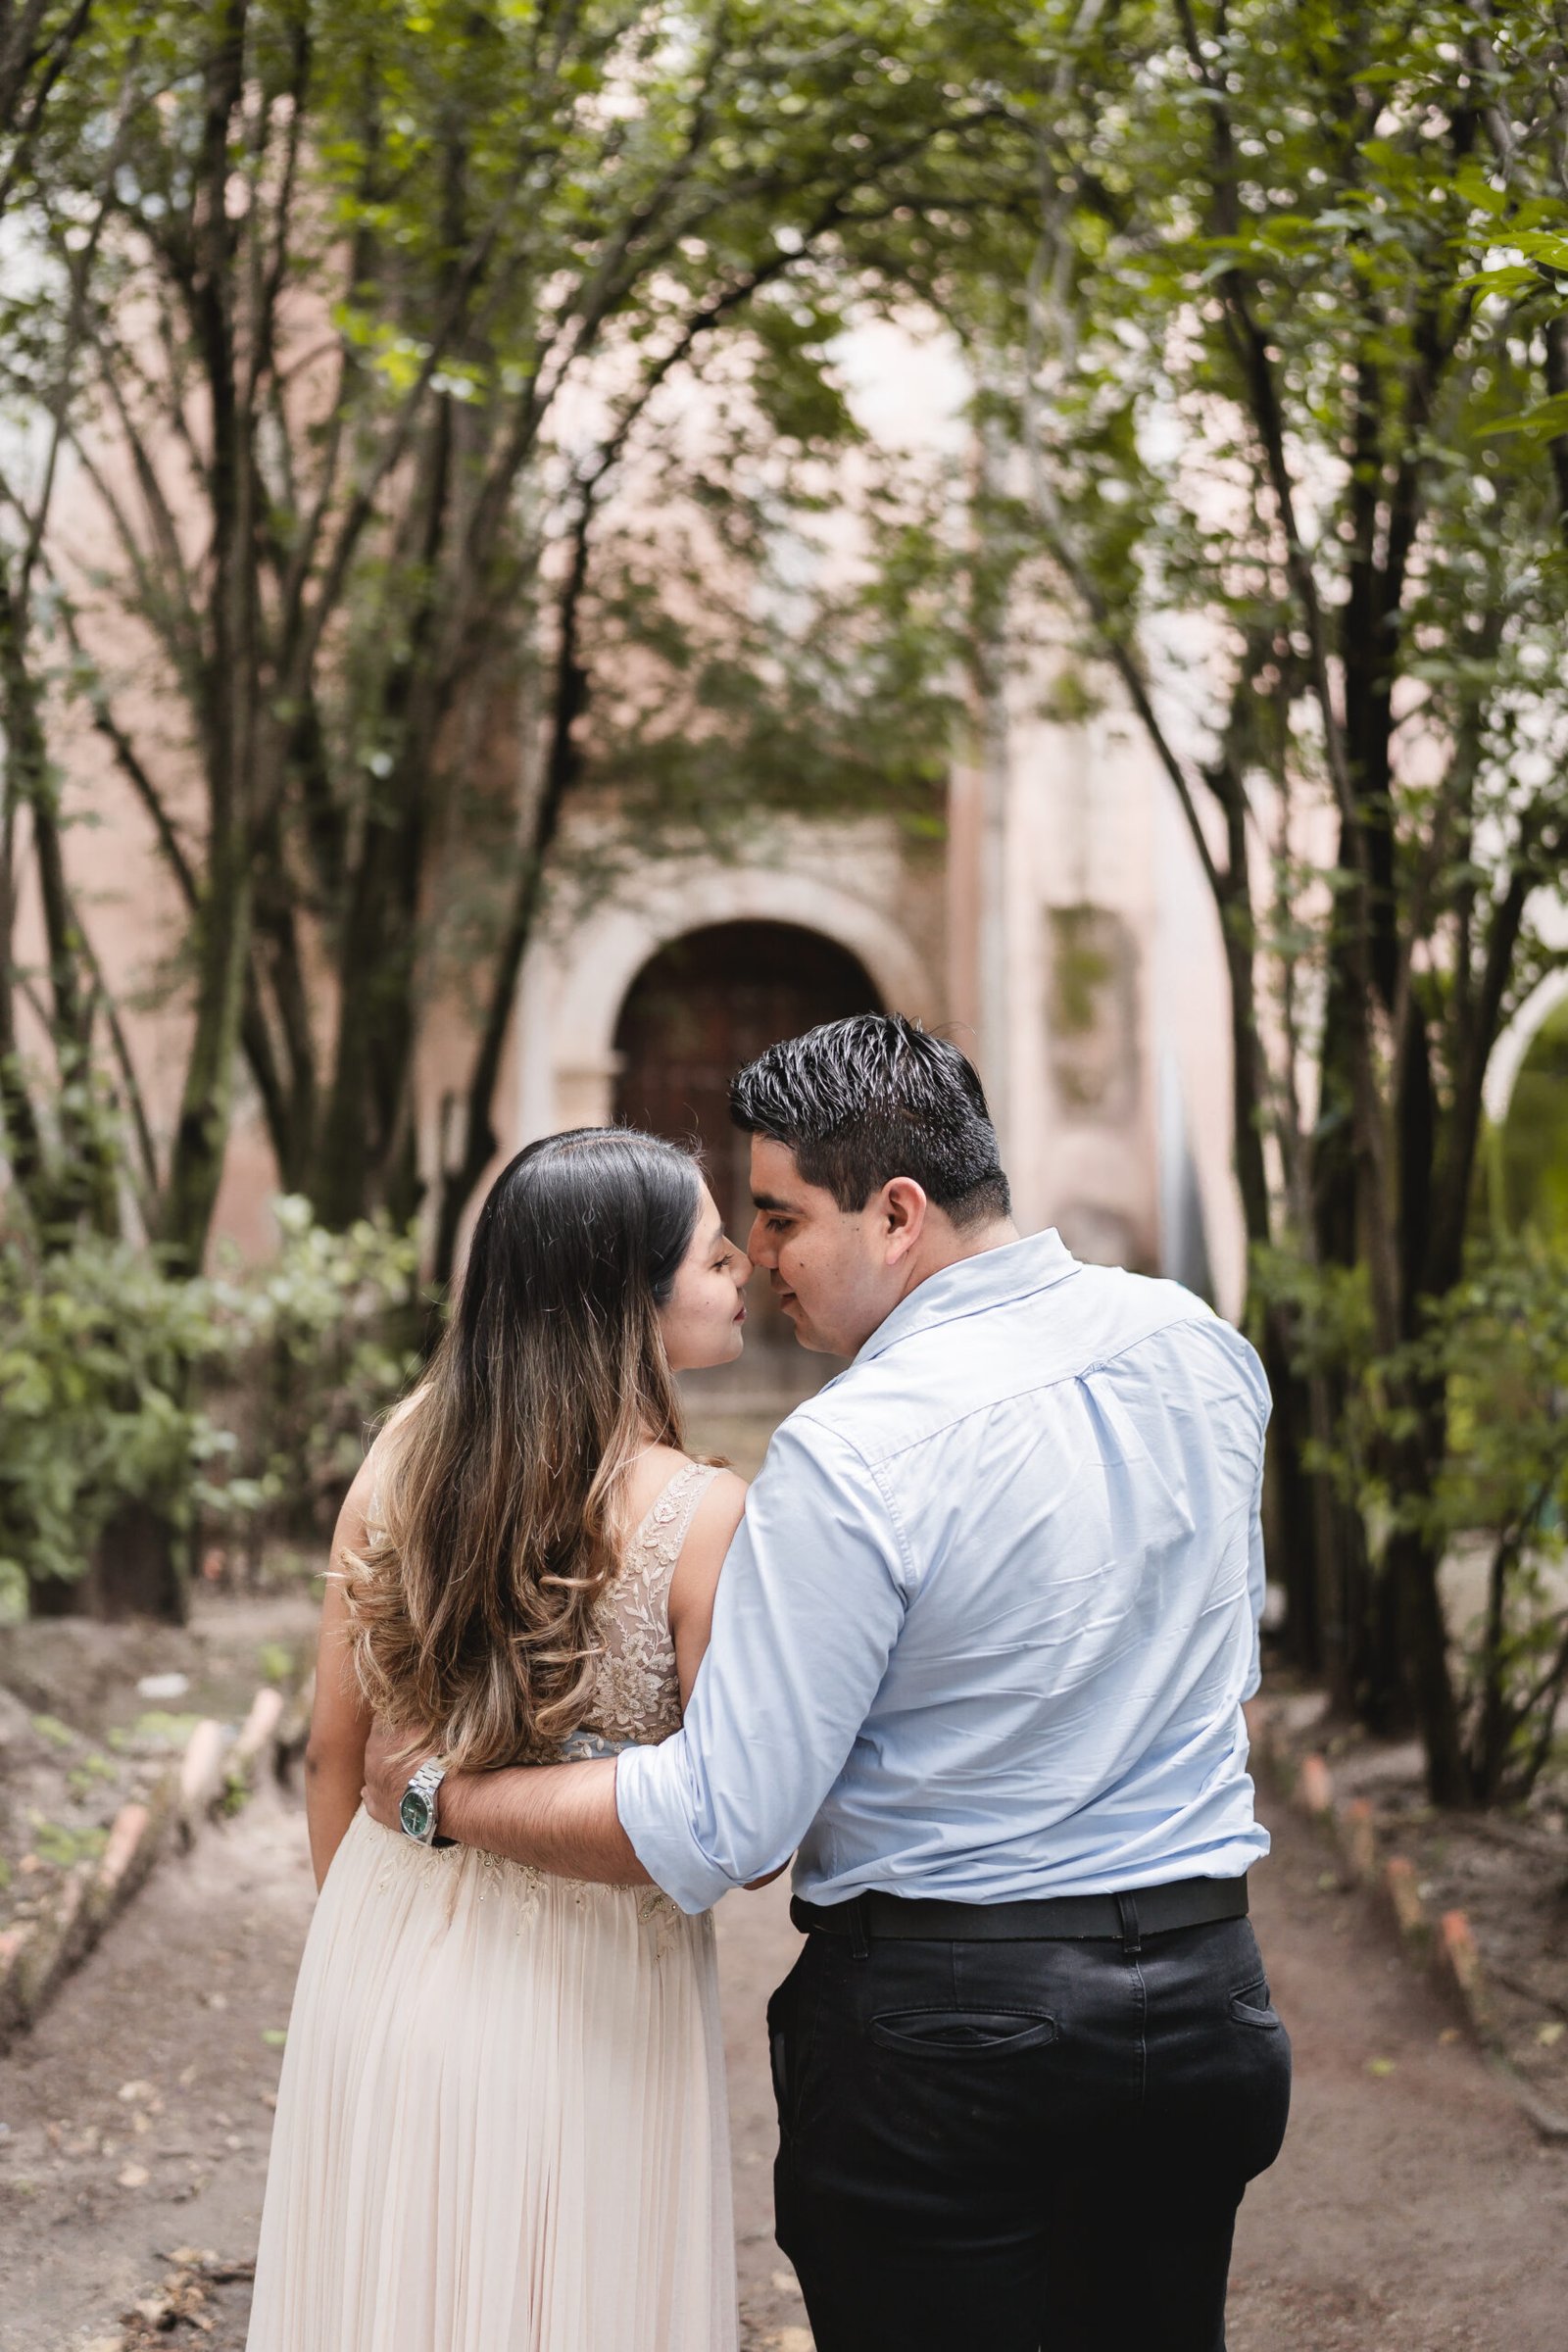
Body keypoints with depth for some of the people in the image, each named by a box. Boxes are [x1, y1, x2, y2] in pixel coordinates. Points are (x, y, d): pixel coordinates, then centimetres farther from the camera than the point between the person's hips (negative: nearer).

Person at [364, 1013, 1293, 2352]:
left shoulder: (855, 1453, -22)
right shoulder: (1198, 1342, -1)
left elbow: (714, 1834, -21)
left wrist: (442, 1796, -9)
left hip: (945, 2027, -6)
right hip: (1203, 1998, 6)